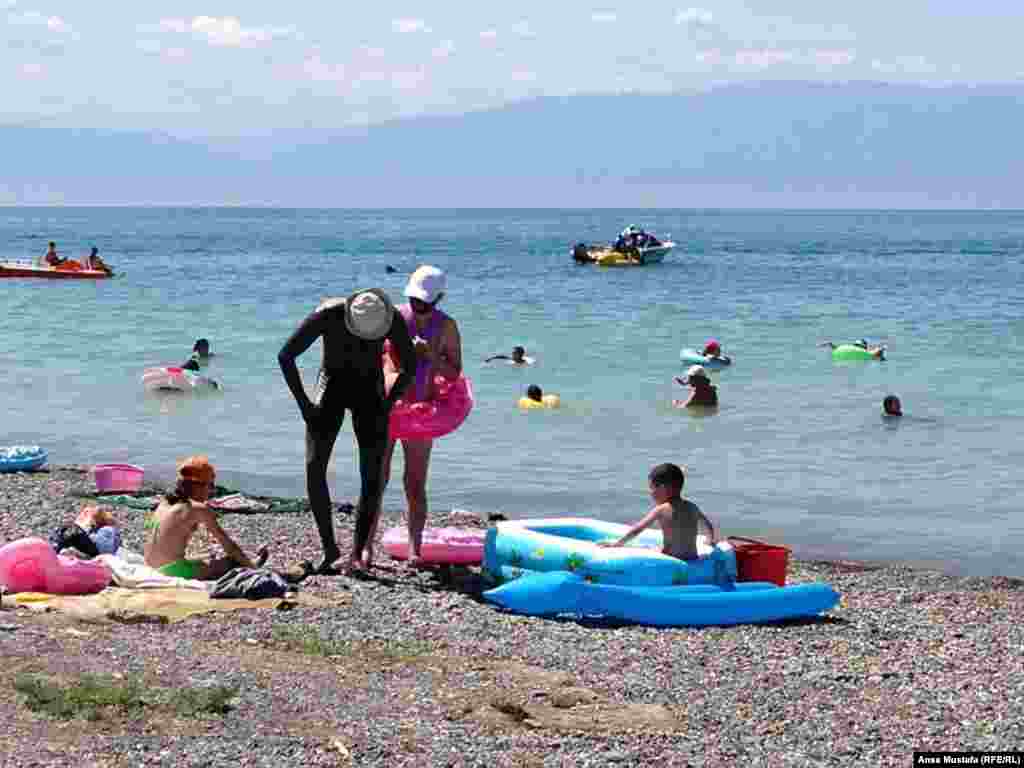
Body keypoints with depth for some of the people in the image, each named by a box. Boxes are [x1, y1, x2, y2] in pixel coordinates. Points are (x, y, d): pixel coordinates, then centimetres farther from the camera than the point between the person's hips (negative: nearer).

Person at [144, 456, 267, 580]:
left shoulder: (164, 504, 14)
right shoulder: (199, 509, -8)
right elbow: (226, 542, -2)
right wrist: (250, 565, 10)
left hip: (153, 570, 8)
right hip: (175, 571, -8)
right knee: (230, 561, 13)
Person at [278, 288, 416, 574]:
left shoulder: (393, 319, -21)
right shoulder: (328, 314, -26)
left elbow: (409, 365, -5)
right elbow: (286, 356, -18)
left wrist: (387, 404, -10)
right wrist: (303, 403, -16)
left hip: (369, 390, 1)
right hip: (332, 385, -1)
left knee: (372, 475, -9)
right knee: (314, 467, -15)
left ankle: (359, 552, -2)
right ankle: (329, 548, -6)